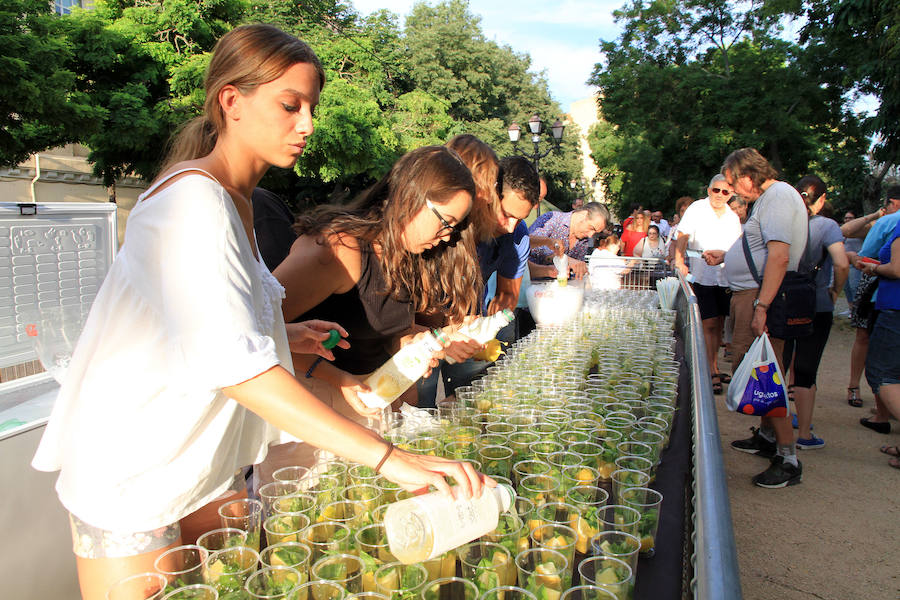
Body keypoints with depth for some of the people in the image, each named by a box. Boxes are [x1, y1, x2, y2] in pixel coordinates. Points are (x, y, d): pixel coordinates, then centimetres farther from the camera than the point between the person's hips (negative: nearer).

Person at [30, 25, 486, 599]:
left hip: (207, 464, 8)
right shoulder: (192, 198, -24)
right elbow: (231, 362, -36)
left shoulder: (236, 201, 7)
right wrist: (386, 456, -40)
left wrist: (283, 334, 2)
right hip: (131, 480, -8)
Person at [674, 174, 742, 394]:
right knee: (709, 324, -8)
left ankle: (714, 367, 22)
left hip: (726, 277, 5)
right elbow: (683, 236, -5)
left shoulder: (733, 217, 15)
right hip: (702, 275, -5)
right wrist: (679, 259, -18)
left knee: (719, 324, 10)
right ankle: (712, 372, -2)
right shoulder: (696, 209, 0)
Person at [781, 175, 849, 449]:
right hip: (816, 308, -3)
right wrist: (836, 290, -5)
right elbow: (842, 264, -22)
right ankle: (804, 434, 11)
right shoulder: (826, 226, -10)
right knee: (805, 372, 3)